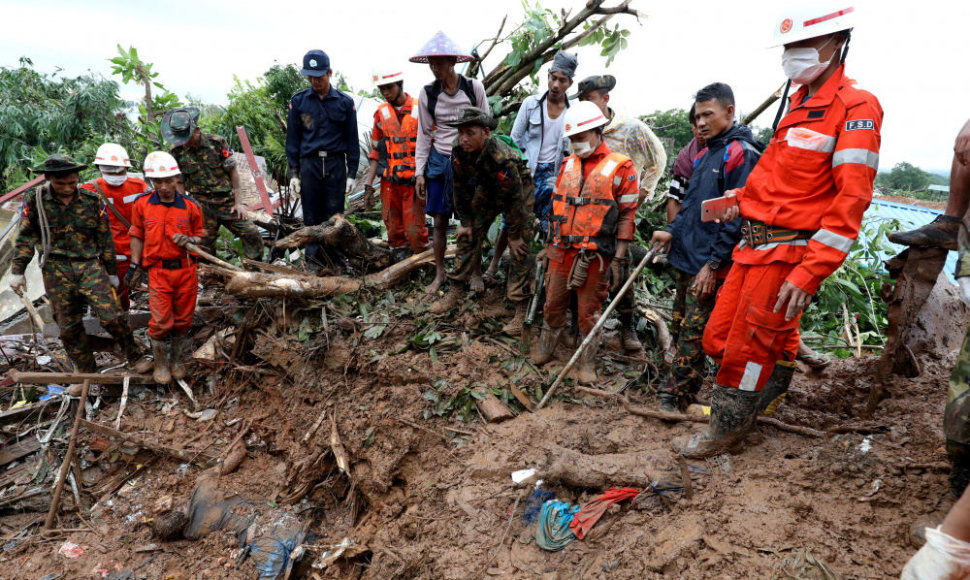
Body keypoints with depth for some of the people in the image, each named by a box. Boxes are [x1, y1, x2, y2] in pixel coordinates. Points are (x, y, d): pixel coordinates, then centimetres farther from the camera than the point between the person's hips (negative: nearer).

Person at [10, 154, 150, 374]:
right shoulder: (35, 200, 2)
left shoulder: (92, 200, 1)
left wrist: (112, 272, 10)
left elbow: (105, 239, 7)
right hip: (56, 271, 1)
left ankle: (134, 358, 7)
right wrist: (17, 271, 3)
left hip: (90, 266, -1)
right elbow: (26, 238, 7)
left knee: (112, 316, -12)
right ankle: (86, 372, 20)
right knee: (68, 327, 6)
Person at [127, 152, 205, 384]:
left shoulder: (191, 206, 0)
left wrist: (189, 240, -12)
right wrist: (135, 265, 6)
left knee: (183, 319, 10)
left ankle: (178, 360, 30)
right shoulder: (142, 204, 1)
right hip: (158, 271, -1)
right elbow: (137, 236, 10)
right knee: (161, 321, -4)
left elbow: (201, 236, 10)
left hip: (186, 270, 1)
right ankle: (161, 364, 18)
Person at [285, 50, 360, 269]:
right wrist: (293, 173, 4)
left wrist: (352, 173, 2)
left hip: (335, 164, -1)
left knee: (335, 215, 0)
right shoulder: (298, 102, 6)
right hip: (309, 164, 1)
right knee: (312, 217, 4)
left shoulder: (344, 102, 4)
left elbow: (352, 140, 7)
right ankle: (314, 260, 12)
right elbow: (292, 139, 9)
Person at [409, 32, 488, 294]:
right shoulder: (427, 94, 0)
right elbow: (424, 134, 5)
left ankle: (476, 273, 19)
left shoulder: (474, 87, -6)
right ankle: (439, 273, 21)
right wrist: (419, 172, 3)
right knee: (440, 222, 6)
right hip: (440, 161, 2)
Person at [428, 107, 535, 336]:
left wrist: (514, 235, -22)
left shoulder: (502, 158, -38)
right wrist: (466, 222, 0)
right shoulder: (459, 152, -18)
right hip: (487, 189, 6)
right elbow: (461, 190, -4)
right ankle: (456, 292, 17)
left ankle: (521, 310, -8)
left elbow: (514, 200, -30)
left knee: (520, 249, -12)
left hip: (520, 190, -6)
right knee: (468, 237, 5)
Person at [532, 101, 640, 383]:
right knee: (553, 302, 13)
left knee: (588, 310, 4)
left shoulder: (620, 167, -4)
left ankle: (588, 363, 19)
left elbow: (627, 213, -4)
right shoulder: (568, 164, 13)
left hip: (594, 254, -5)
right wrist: (551, 243, 18)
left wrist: (619, 256, -7)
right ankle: (545, 349, 31)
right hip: (561, 251, 5)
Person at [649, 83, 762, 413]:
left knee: (693, 333, -3)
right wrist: (673, 232, 10)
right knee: (681, 326, 15)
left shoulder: (741, 154, -12)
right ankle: (678, 388, 28)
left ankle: (673, 397, 5)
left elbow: (737, 217, -18)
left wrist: (713, 264, -19)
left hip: (709, 266, -9)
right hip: (685, 258, 9)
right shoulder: (704, 155, 16)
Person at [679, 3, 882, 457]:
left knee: (745, 349, 0)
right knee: (718, 339, 11)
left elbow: (852, 198, -17)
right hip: (753, 244, 8)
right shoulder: (798, 104, 17)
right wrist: (742, 197, 9)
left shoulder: (856, 108, -10)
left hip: (787, 251, -8)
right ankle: (773, 381, 37)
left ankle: (726, 431, 20)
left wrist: (810, 272, -23)